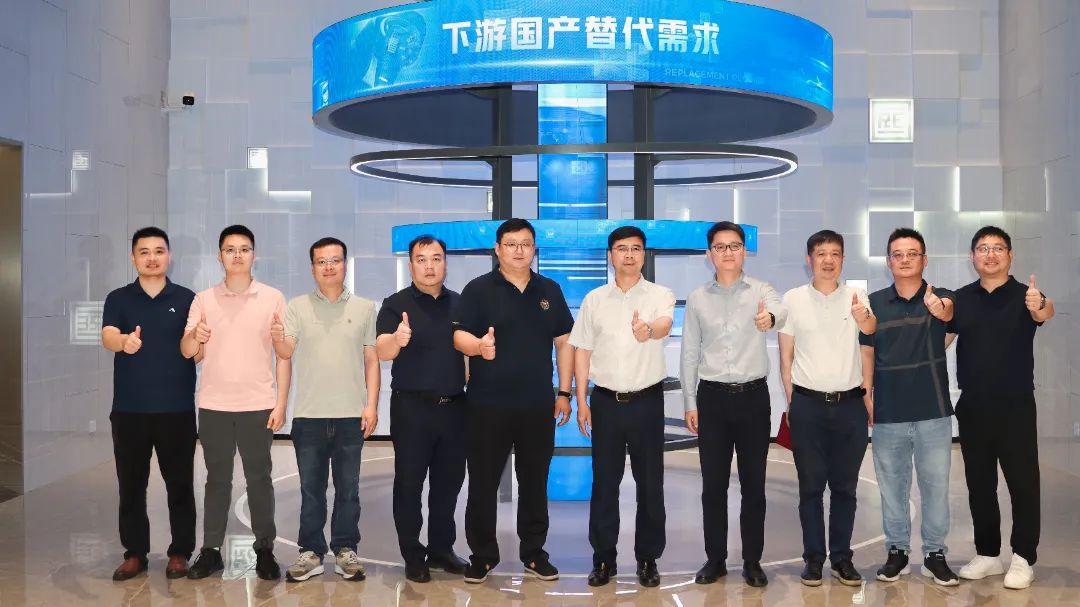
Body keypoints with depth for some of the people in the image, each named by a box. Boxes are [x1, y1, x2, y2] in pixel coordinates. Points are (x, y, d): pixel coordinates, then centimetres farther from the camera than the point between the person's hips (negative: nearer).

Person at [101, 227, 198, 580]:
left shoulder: (186, 299, 3)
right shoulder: (119, 299, 4)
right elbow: (107, 337, -14)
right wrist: (124, 342, -37)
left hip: (177, 408, -1)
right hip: (129, 408, 1)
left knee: (179, 484, 4)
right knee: (131, 485, 7)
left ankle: (180, 552, 15)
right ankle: (134, 553, 18)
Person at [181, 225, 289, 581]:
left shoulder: (273, 298, 1)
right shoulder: (204, 300, 4)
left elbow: (283, 355, 2)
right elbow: (186, 351, 0)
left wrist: (281, 403, -4)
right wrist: (195, 335, -24)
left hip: (258, 405, -1)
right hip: (214, 406, 1)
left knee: (259, 479, 4)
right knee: (217, 479, 8)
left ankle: (265, 550, 12)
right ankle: (211, 551, 15)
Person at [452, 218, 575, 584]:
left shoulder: (550, 291, 9)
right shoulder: (478, 289, -1)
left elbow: (564, 342, 12)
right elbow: (459, 336, -8)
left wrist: (564, 392, 6)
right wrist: (479, 345, -31)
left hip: (538, 404, 3)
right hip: (487, 404, -3)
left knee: (535, 482, 10)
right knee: (483, 483, 3)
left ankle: (534, 552, 21)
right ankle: (482, 554, 15)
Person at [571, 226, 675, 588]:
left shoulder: (660, 295, -2)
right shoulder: (594, 299, 5)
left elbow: (665, 324, -24)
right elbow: (582, 351, 7)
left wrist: (649, 330, -49)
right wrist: (582, 401, 3)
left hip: (647, 400, -1)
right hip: (605, 401, 2)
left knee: (650, 483, 6)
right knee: (604, 483, 7)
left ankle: (648, 558, 19)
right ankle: (604, 558, 19)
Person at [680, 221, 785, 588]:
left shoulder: (760, 290, -1)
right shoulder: (697, 299, 4)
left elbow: (780, 310, -26)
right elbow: (689, 353, 7)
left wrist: (770, 316, -50)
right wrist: (690, 402, 4)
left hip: (753, 395, -1)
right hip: (712, 396, 1)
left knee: (753, 483, 6)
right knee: (713, 483, 7)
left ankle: (752, 561, 18)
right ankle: (715, 559, 20)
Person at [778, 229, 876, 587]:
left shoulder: (856, 297, 0)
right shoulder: (793, 299, 0)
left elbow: (872, 328, -23)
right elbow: (785, 356, 5)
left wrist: (863, 319, -47)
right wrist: (792, 402, 1)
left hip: (850, 404, 1)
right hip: (808, 404, 0)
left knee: (845, 486, 8)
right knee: (811, 486, 6)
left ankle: (842, 558, 18)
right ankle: (813, 558, 15)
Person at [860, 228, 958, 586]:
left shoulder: (941, 297, -2)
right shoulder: (875, 302, 2)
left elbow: (948, 311, -27)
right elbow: (867, 353, 7)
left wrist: (939, 308, -50)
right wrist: (866, 396, 0)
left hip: (933, 411, -1)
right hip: (888, 413, 1)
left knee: (935, 484, 7)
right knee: (892, 485, 10)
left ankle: (935, 554, 20)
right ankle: (897, 551, 22)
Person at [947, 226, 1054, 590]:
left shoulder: (1025, 295, -5)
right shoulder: (962, 298, 6)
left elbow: (1044, 312, -27)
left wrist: (1041, 308, -51)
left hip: (1015, 406, -3)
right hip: (972, 406, 3)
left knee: (1023, 482, 1)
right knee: (979, 483, 11)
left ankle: (1023, 557, 12)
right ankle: (987, 553, 23)